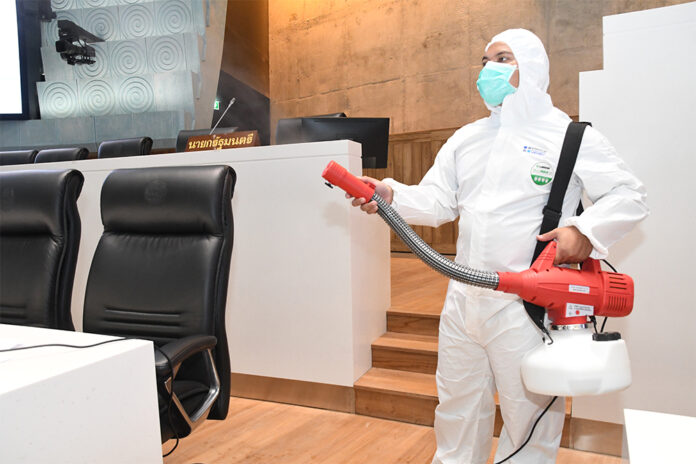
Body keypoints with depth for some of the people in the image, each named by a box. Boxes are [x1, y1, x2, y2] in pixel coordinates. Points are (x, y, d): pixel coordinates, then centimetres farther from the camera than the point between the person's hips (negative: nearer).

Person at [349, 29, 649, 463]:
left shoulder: (570, 135, -3)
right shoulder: (466, 139, 13)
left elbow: (630, 195, -2)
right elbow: (437, 201, 7)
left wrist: (587, 229, -19)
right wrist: (391, 194, -11)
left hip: (527, 306, -5)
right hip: (464, 299, 5)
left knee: (530, 415, 9)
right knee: (457, 409, 19)